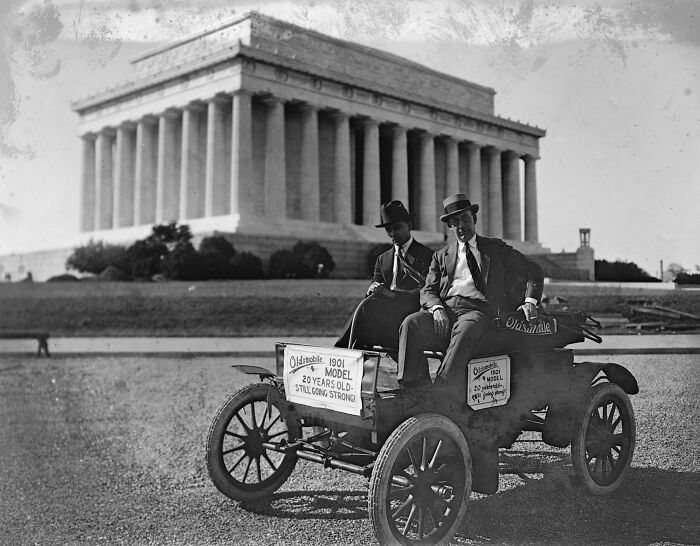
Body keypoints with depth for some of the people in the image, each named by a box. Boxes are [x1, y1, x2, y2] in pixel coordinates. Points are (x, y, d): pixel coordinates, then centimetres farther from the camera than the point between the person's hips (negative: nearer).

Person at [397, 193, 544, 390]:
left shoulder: (496, 248, 22)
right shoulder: (441, 256, 26)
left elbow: (534, 270, 20)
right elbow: (427, 290, 14)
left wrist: (530, 301, 1)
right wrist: (437, 309, -10)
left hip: (478, 309, -2)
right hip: (445, 310, 3)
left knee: (464, 330, -39)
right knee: (411, 324, -29)